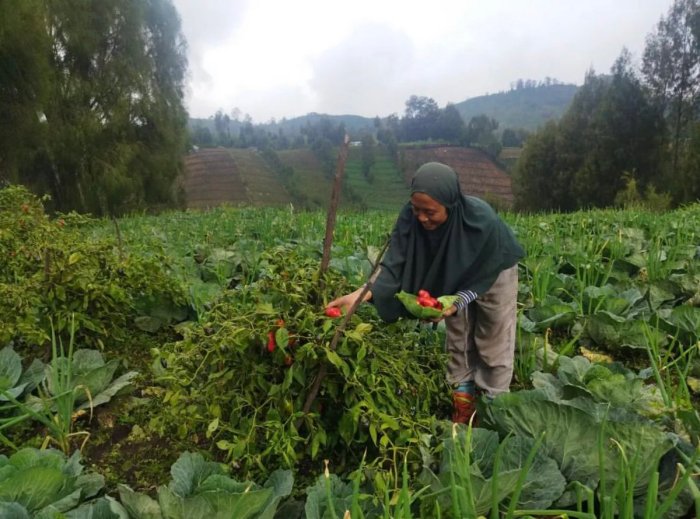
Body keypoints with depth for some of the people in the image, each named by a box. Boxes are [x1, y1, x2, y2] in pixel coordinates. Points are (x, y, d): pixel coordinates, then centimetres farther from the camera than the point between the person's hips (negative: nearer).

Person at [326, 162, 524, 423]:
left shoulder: (483, 220, -41)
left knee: (493, 343, 7)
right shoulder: (410, 217, -32)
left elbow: (483, 275, -28)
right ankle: (463, 397, 33)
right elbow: (394, 264, -32)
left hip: (493, 276, -3)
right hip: (456, 279, 4)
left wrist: (455, 304, -39)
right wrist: (361, 293, -47)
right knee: (457, 339, 15)